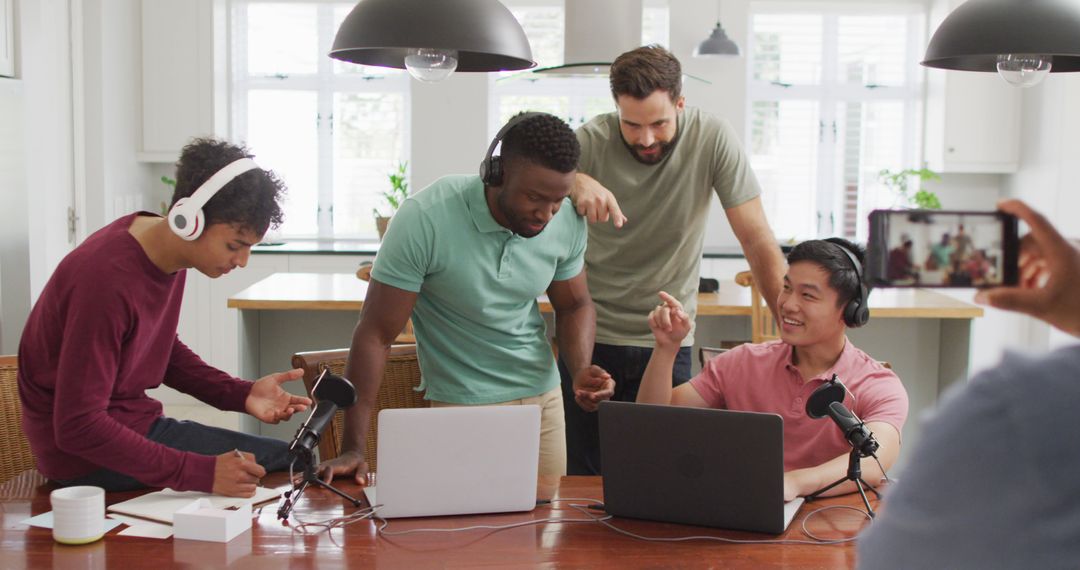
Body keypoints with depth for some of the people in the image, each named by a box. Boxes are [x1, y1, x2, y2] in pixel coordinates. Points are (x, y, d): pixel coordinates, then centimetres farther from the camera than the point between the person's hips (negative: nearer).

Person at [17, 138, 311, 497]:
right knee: (294, 464, -14)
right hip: (86, 456, -9)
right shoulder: (108, 281, -29)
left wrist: (241, 394, -3)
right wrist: (201, 473, -33)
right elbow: (78, 426, -29)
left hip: (137, 422, 9)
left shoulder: (166, 252, -2)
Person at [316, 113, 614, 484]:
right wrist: (353, 449, -21)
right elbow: (376, 333, -19)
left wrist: (581, 369, -12)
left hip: (544, 397, 4)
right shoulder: (425, 219, -23)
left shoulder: (568, 222, -9)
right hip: (460, 403, -4)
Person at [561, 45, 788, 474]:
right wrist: (573, 180, -40)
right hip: (591, 334, 0)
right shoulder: (591, 141, -10)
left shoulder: (712, 139, -10)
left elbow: (757, 241, -9)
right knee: (583, 479, 7)